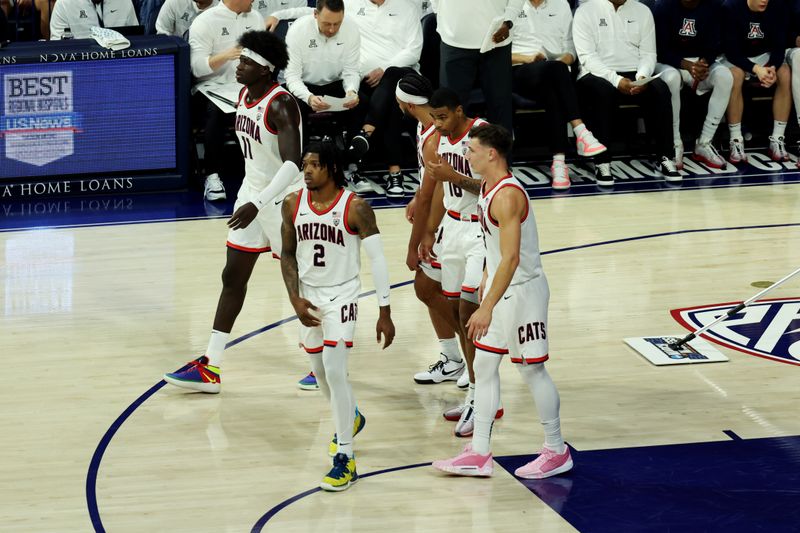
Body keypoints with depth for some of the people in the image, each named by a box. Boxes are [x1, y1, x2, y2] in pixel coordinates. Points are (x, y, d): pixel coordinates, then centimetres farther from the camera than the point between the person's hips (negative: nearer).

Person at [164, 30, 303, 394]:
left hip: (283, 198, -8)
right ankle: (209, 367, 7)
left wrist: (258, 204, -41)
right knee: (233, 277, 6)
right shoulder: (244, 95, 3)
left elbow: (293, 163, -33)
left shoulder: (281, 104, -23)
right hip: (252, 193, 8)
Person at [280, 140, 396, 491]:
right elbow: (288, 254, 6)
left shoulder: (355, 208, -17)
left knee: (334, 370, -16)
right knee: (320, 370, 17)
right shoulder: (293, 204, -5)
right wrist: (296, 300, -5)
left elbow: (377, 259, -13)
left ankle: (345, 459, -10)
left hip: (341, 297, -5)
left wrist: (384, 313, -13)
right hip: (309, 298, 5)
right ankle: (350, 418, 48)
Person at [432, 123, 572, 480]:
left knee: (532, 369, 1)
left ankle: (556, 452, 15)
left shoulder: (507, 196, -25)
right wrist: (487, 278, 25)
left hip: (522, 291, -10)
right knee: (484, 366, 10)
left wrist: (487, 307, -33)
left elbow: (511, 258, -31)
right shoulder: (488, 189, 6)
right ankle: (479, 454, 14)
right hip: (500, 290, 10)